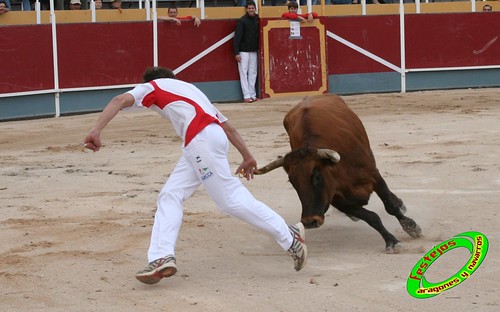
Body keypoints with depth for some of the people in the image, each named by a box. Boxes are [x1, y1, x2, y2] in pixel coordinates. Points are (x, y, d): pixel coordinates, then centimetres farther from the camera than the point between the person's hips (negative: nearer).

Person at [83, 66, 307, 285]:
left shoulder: (152, 87, 17)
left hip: (202, 140, -8)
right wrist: (247, 157, 34)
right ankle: (162, 257, -5)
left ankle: (289, 238, -5)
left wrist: (96, 131, -13)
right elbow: (227, 126, 31)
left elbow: (120, 100, -4)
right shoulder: (187, 89, 36)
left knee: (231, 198, -8)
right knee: (170, 196, 8)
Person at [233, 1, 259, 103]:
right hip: (243, 51, -6)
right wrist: (236, 52, -18)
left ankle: (253, 94, 11)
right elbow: (237, 37, -13)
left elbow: (258, 35, 21)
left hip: (254, 50, 6)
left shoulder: (257, 18, 5)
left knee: (253, 73, 7)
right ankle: (247, 95, -7)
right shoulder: (242, 21, -10)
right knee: (244, 73, -5)